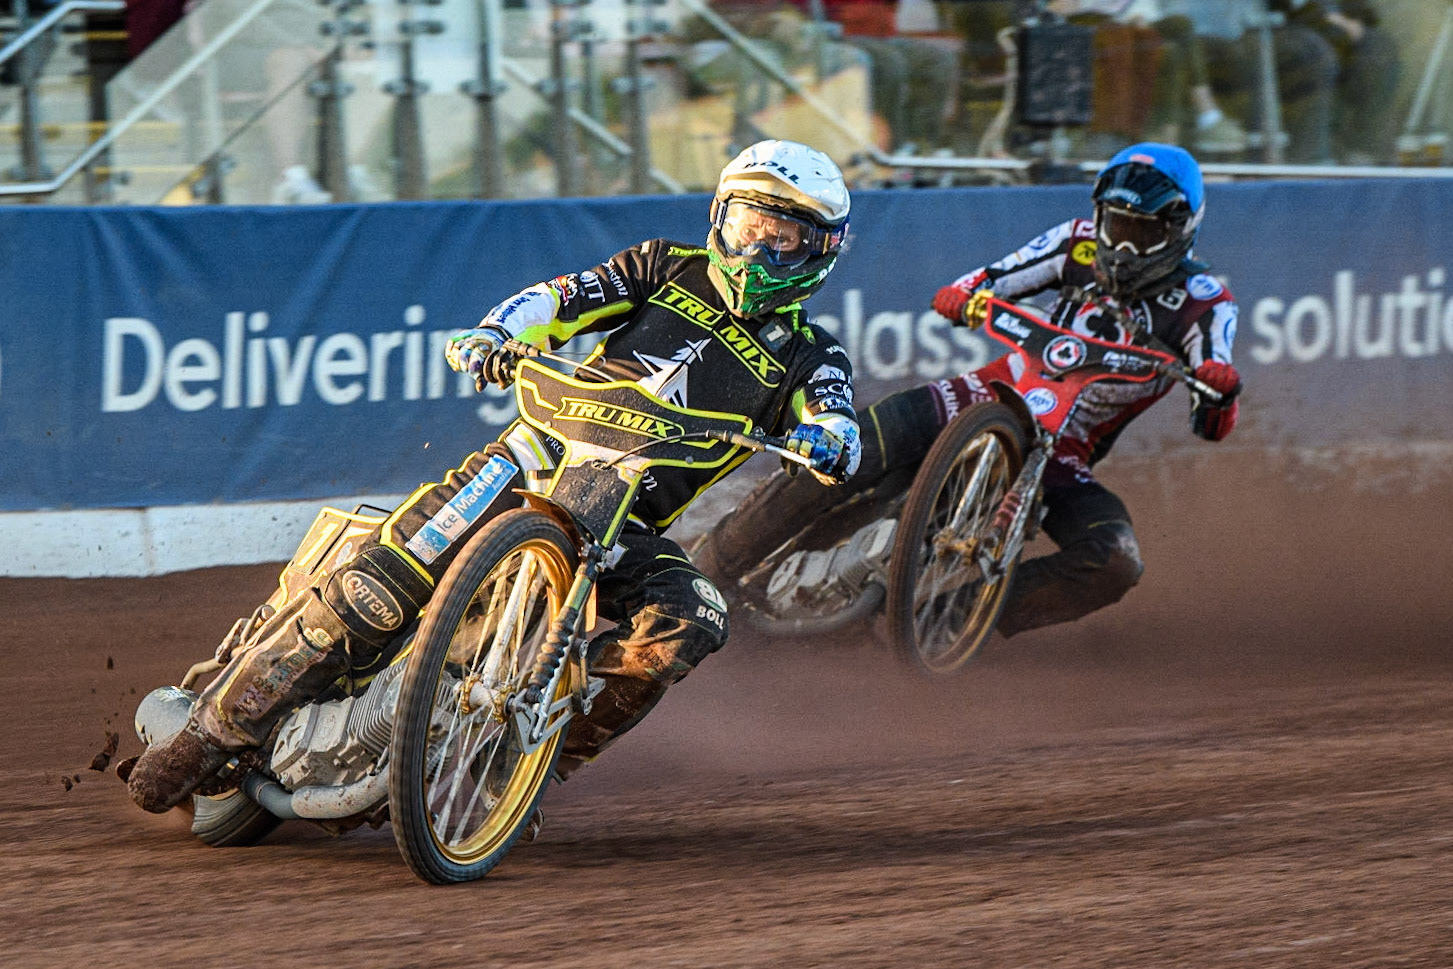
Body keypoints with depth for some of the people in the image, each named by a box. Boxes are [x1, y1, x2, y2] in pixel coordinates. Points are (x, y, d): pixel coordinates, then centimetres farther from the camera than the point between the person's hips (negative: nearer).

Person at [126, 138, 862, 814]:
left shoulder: (807, 359, 11)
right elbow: (557, 300, 8)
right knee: (378, 585, -18)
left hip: (628, 527, 0)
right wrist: (491, 336, -13)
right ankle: (218, 725, -10)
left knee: (691, 622, -30)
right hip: (539, 458, 0)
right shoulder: (671, 269, 15)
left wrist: (824, 439, -30)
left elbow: (842, 439, -5)